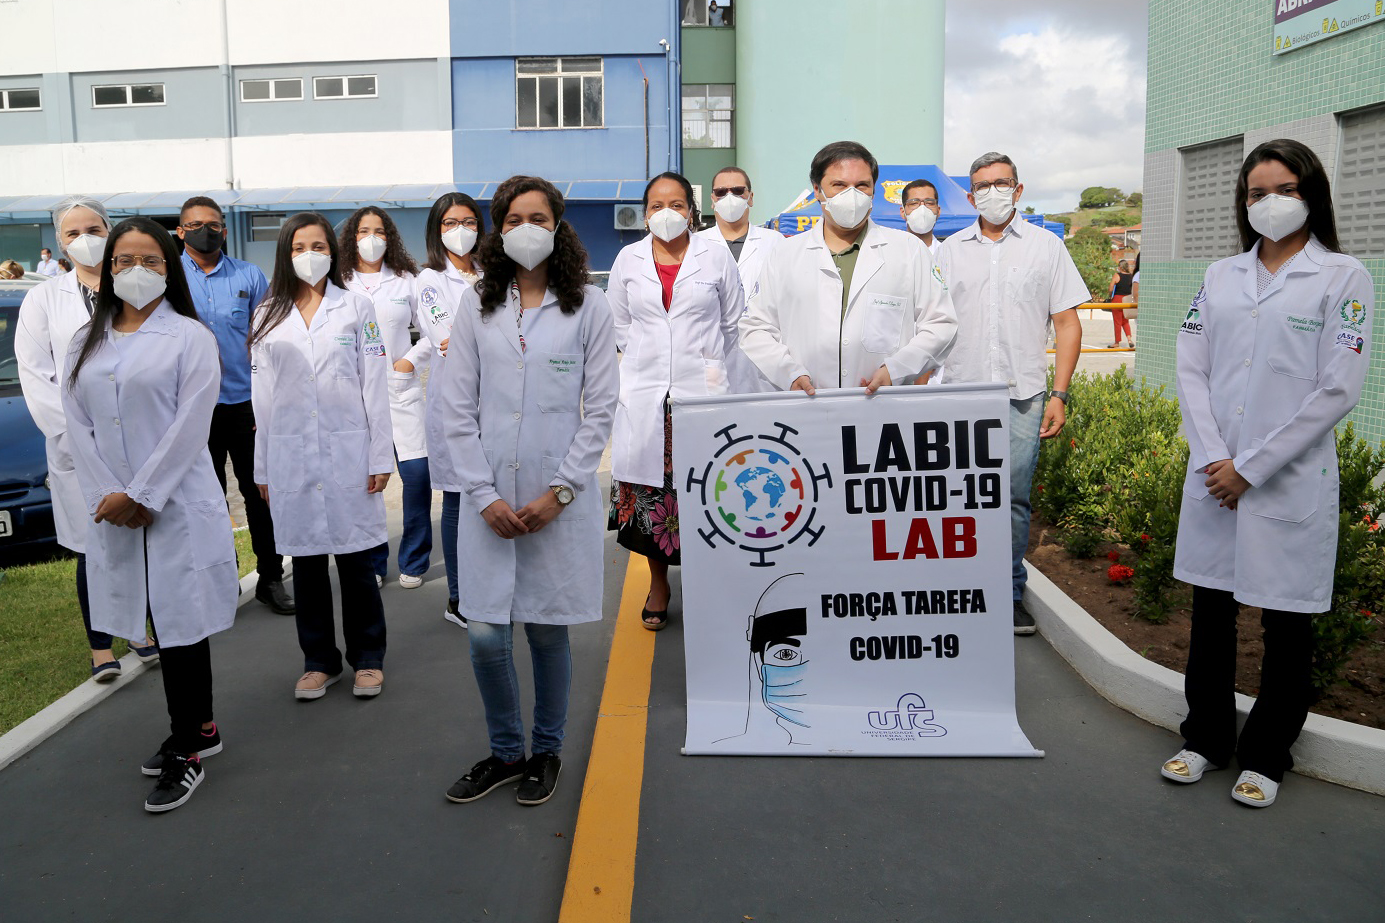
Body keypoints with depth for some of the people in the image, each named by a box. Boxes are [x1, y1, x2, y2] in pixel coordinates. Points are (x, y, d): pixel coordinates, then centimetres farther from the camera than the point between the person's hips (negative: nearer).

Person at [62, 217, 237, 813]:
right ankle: (200, 729, 27)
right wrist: (107, 496, -7)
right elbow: (78, 426, 6)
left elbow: (190, 425, -10)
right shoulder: (86, 342, 12)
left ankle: (186, 753, 12)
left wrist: (140, 496, -13)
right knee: (157, 622, 11)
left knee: (181, 626, 0)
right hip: (113, 511, 5)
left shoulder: (191, 337, -2)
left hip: (178, 506, -5)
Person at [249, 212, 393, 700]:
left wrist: (380, 457, -4)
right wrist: (262, 468, 7)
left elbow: (374, 387, 1)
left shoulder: (356, 308, 3)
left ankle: (368, 658, 18)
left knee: (355, 559, 4)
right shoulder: (268, 317, 8)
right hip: (291, 455, 2)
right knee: (306, 561, 9)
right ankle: (319, 660, 23)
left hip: (348, 451, -2)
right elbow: (262, 395, 9)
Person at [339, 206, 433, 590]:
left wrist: (411, 360, -1)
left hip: (401, 389, 0)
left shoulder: (406, 280, 10)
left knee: (417, 472, -8)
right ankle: (371, 563, 17)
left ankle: (413, 562, 8)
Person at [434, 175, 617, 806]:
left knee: (548, 630, 7)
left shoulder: (587, 305, 2)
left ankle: (547, 752, 28)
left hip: (561, 498, -1)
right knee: (486, 635, 2)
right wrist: (484, 494, -6)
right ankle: (505, 752, 26)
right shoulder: (477, 304, 7)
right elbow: (457, 405, 3)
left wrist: (559, 491, -9)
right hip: (490, 497, 2)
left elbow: (600, 409, -1)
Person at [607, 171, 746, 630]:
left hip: (703, 391, -1)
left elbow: (733, 322, 12)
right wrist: (646, 359, 11)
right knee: (648, 491, 3)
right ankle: (658, 584, 20)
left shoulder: (716, 256, 6)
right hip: (644, 396, 2)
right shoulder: (628, 260, 10)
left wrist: (710, 364, 9)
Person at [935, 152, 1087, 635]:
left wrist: (1059, 394, -2)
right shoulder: (950, 250, 11)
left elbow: (1067, 323, 5)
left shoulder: (1046, 246, 7)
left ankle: (1010, 594, 16)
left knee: (1014, 497, 0)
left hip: (1022, 396, -1)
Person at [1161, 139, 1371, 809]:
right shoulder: (1220, 276, 9)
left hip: (1290, 478, -4)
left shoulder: (1343, 277, -3)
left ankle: (1266, 755, 25)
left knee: (1287, 622, 8)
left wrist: (1250, 467, -12)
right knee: (1210, 610, 12)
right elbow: (1191, 370, 5)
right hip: (1214, 475, 4)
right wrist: (1212, 458, -8)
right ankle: (1207, 738, 30)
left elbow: (1338, 389, -10)